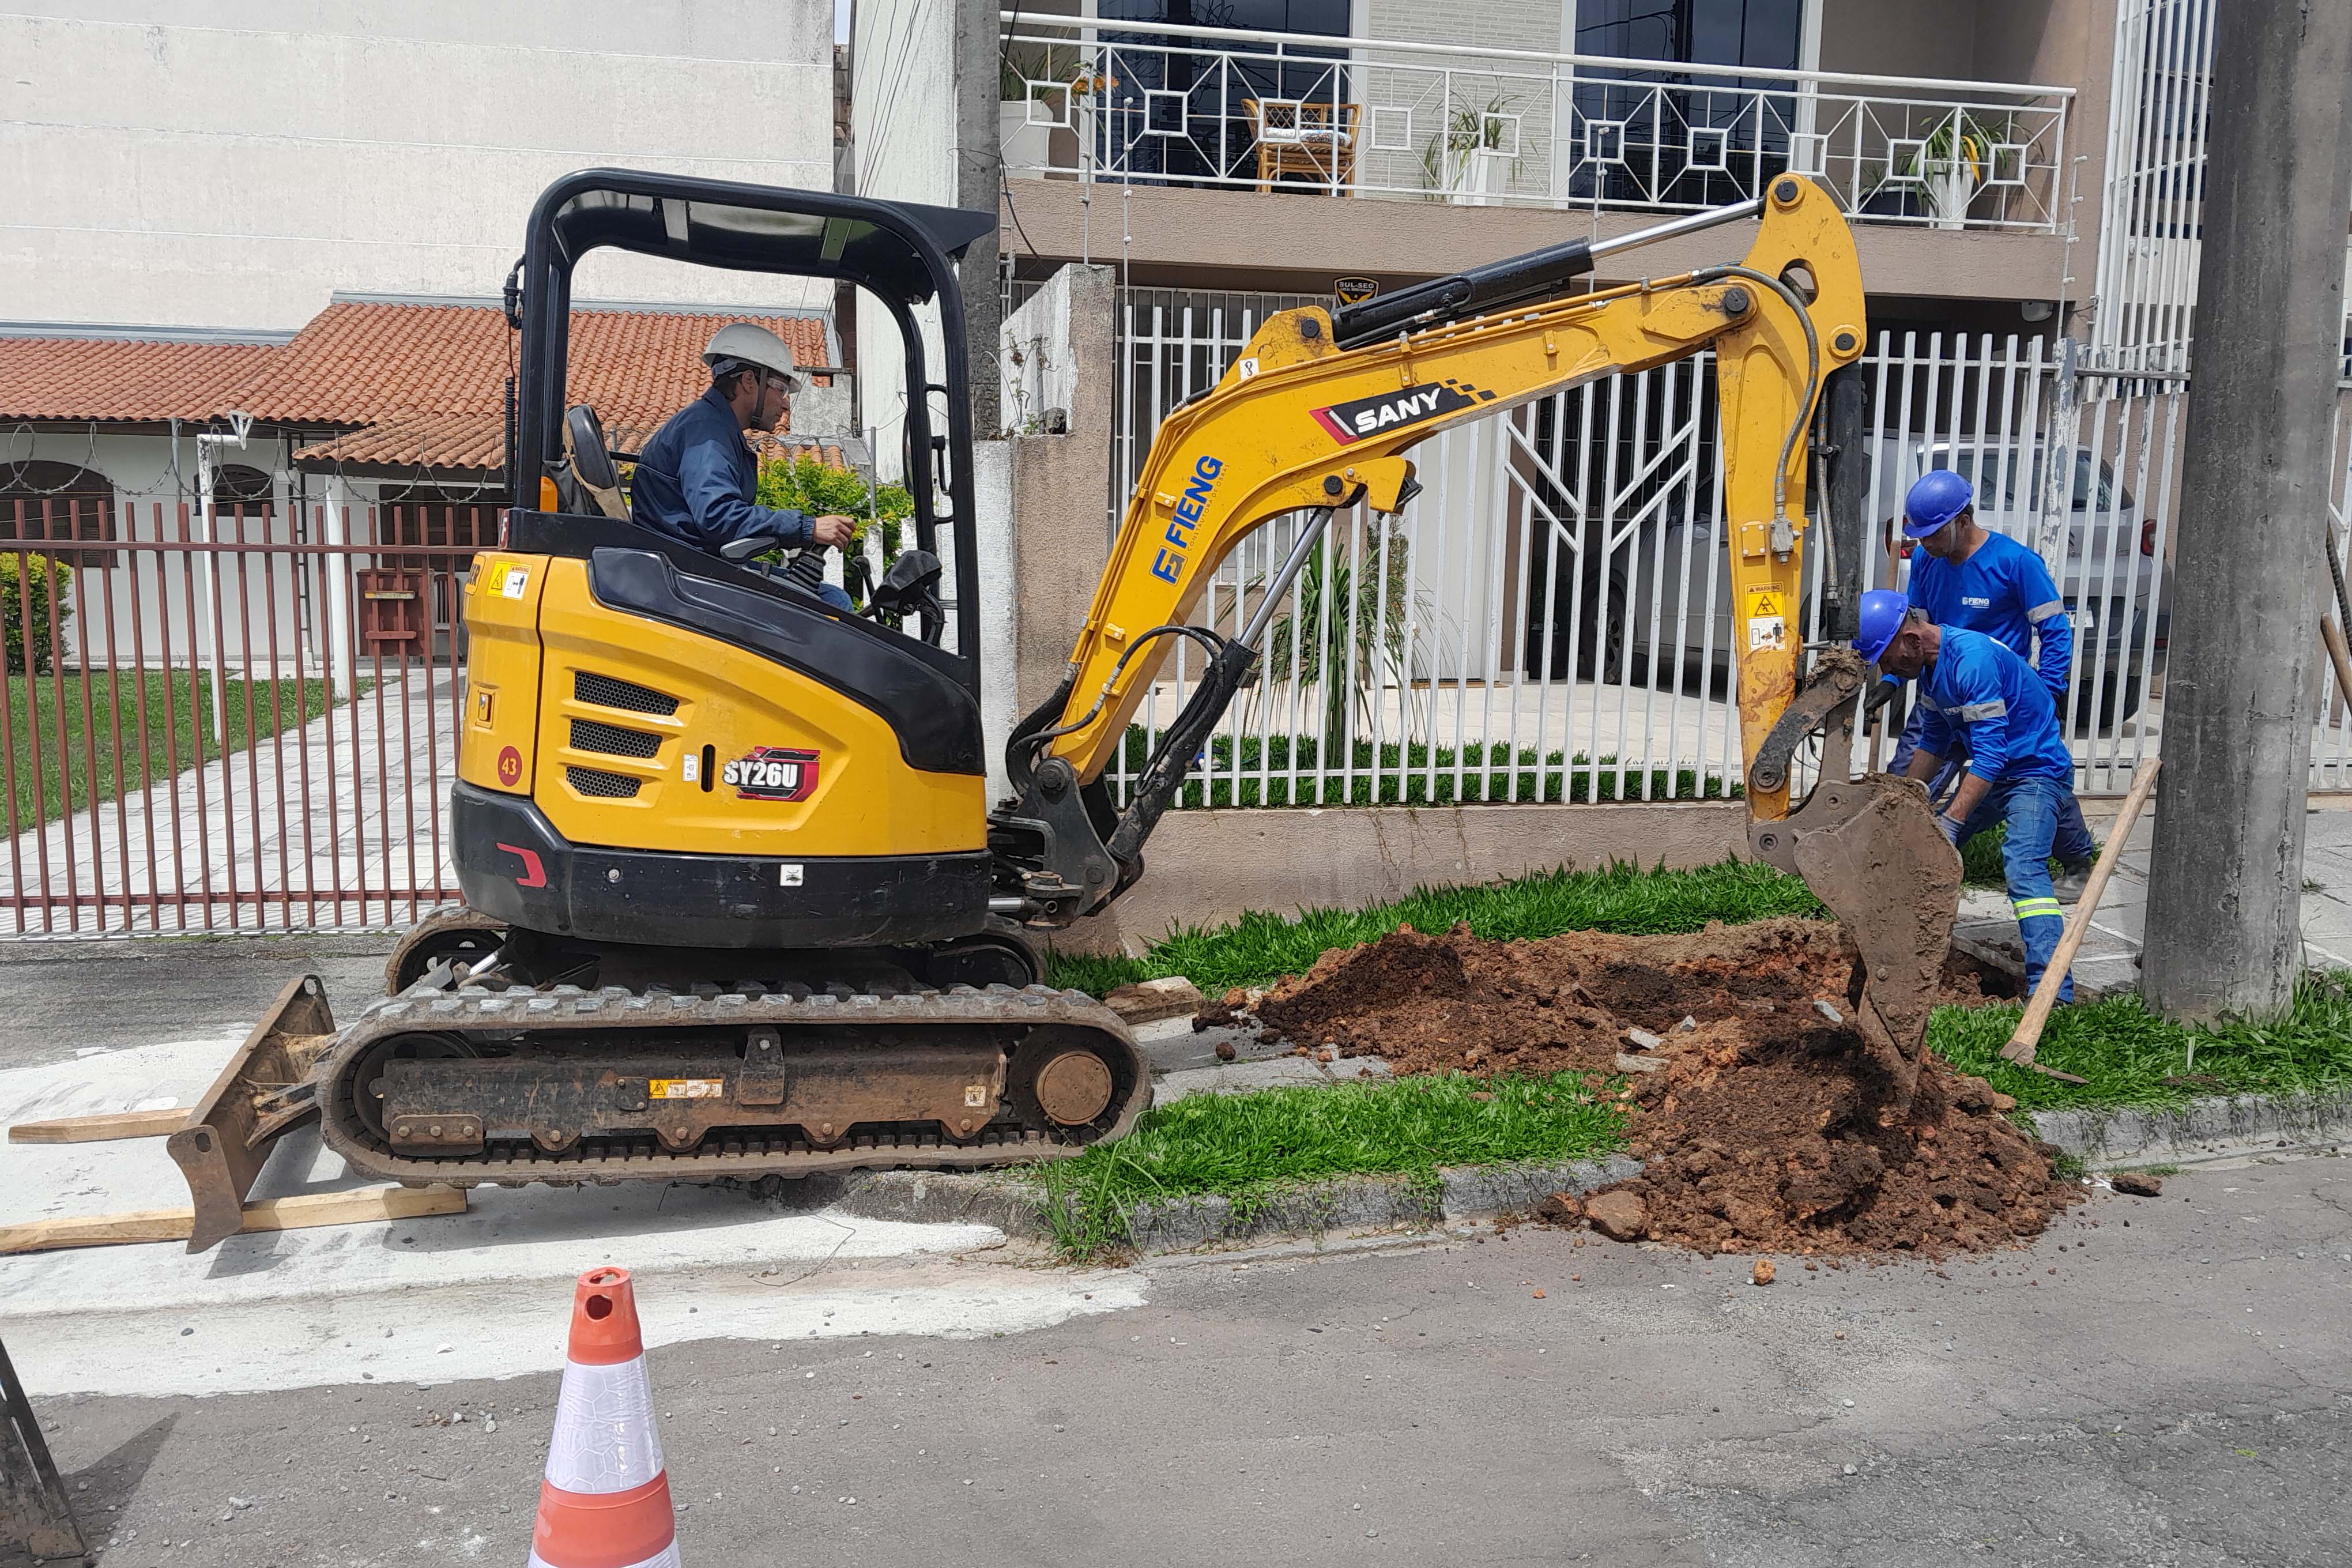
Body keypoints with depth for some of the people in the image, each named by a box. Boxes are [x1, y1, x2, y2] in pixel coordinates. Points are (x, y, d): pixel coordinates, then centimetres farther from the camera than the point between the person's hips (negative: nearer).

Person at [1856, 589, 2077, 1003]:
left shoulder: (1973, 659, -26)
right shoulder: (1931, 663, 4)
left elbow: (1990, 754, -30)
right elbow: (1934, 741, 18)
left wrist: (1951, 822, -34)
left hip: (2037, 771, -10)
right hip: (1990, 772, 10)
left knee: (2022, 866, -28)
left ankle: (2053, 992, -36)